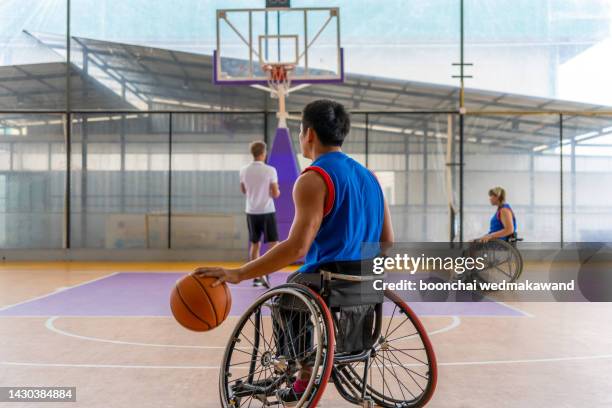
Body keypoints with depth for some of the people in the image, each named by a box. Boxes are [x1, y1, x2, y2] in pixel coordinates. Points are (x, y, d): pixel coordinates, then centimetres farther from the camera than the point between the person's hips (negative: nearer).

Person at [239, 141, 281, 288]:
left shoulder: (244, 170, 0)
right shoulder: (270, 170, -12)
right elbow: (276, 194, -9)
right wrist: (277, 190, 13)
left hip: (251, 212, 4)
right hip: (267, 211, -4)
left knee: (255, 244, 14)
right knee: (273, 244, 4)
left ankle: (256, 277, 16)